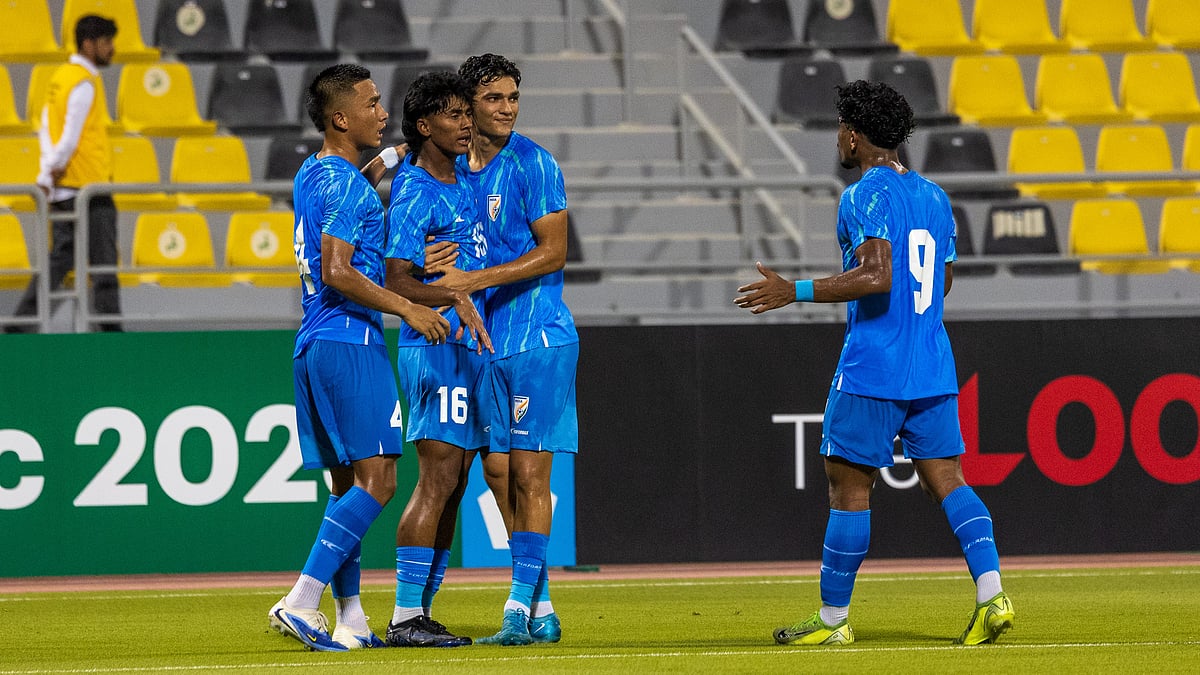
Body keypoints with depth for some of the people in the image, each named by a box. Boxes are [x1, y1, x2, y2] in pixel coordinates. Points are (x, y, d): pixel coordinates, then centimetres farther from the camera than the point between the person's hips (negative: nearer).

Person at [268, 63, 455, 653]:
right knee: (377, 479, -12)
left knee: (348, 484, 11)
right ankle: (300, 603, -21)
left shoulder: (311, 175, 17)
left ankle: (351, 621, 9)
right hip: (348, 344, -10)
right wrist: (408, 308, -17)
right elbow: (336, 273, -20)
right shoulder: (344, 184, -12)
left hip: (314, 347, 10)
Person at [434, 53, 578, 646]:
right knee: (498, 470, 7)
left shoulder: (532, 164, -9)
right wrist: (441, 275, 1)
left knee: (528, 474, -7)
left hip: (538, 337, -7)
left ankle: (520, 609, -7)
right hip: (487, 341, 7)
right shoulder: (456, 167, 10)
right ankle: (542, 609, 14)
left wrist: (475, 280, -18)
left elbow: (553, 252, -13)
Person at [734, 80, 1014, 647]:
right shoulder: (934, 196, 14)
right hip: (933, 367, 7)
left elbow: (877, 277, -21)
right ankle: (991, 594, -10)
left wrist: (794, 292, -18)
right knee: (945, 479, 6)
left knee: (848, 483, 1)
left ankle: (833, 617, 6)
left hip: (873, 367, -7)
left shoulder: (865, 196, -11)